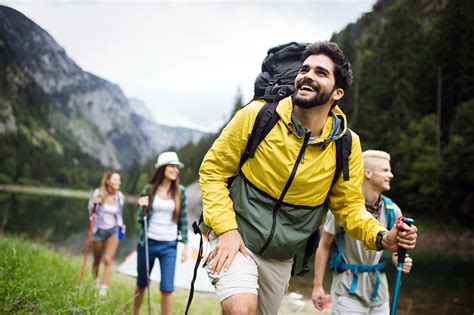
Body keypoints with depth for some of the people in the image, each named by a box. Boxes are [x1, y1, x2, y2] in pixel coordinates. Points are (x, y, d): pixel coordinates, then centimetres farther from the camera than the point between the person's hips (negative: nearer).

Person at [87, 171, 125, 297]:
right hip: (99, 230, -1)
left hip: (113, 230, 1)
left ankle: (103, 289, -12)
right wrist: (94, 203, -25)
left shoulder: (119, 196, -3)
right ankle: (95, 282, 39)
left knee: (108, 260, -14)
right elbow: (91, 211, -5)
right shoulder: (98, 193, -12)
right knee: (97, 260, 14)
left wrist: (121, 225, -5)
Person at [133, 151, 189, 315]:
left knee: (167, 289, -8)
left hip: (169, 246, 0)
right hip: (147, 243, 1)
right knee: (141, 285, 14)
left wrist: (185, 245, 0)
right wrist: (142, 207, -17)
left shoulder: (180, 191, -1)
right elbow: (141, 220, 2)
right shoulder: (149, 189, -2)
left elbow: (183, 219, 4)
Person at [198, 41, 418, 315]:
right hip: (235, 239, -3)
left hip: (281, 258, 4)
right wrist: (226, 228, -19)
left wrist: (381, 237, -18)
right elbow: (213, 171, -8)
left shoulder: (347, 144, -10)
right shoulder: (257, 115, -16)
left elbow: (349, 205, 2)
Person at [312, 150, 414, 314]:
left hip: (378, 289, 5)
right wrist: (318, 286, -7)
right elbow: (324, 245, -6)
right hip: (348, 288, -4)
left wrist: (402, 261, -15)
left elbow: (396, 248, 9)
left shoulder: (392, 210, -1)